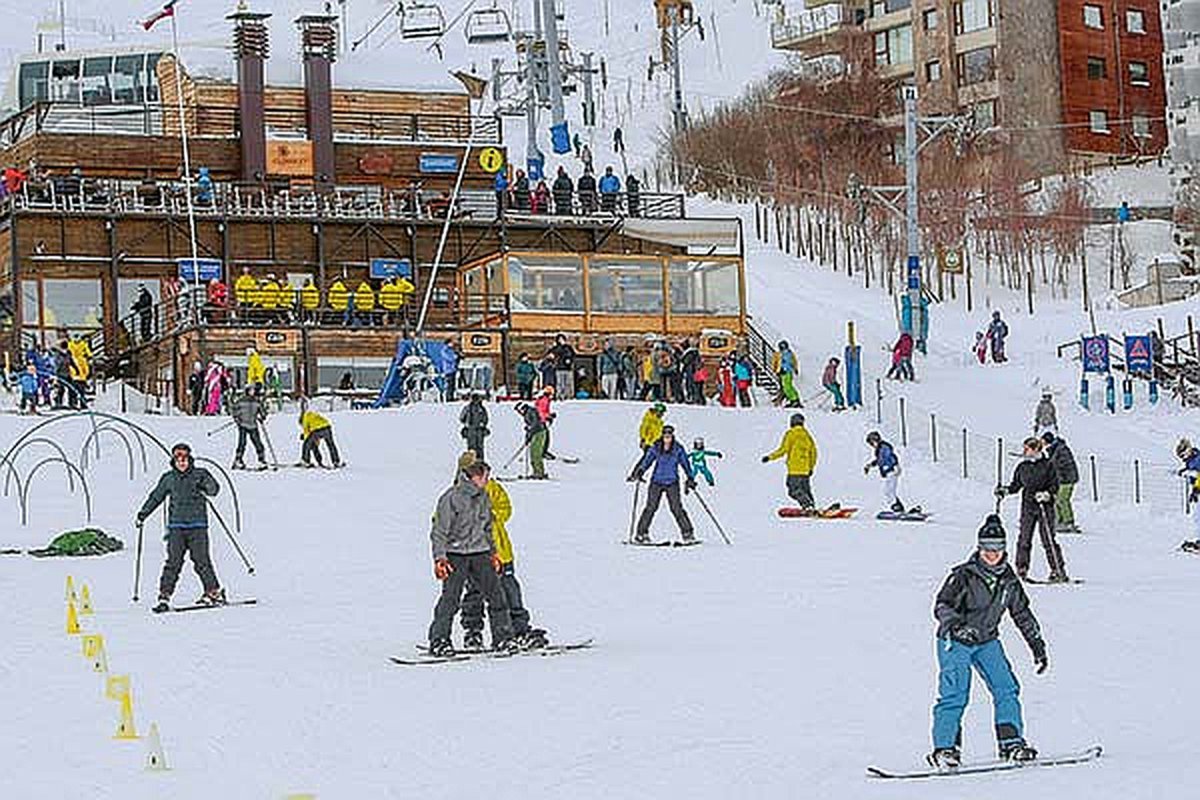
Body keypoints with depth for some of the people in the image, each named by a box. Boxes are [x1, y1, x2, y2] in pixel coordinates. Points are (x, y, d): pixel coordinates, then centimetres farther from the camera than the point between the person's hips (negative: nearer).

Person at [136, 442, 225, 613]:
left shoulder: (200, 474, 4)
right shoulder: (168, 479, 12)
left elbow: (214, 488, -7)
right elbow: (156, 497, 22)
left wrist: (205, 488, -29)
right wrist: (143, 514, 21)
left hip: (198, 525, -2)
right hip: (176, 526, 2)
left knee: (201, 560, -6)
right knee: (173, 562, -6)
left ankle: (214, 592, 4)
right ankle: (165, 596, -5)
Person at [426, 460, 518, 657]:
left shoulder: (484, 498, 8)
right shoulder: (451, 499, -13)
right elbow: (439, 531, -12)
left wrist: (493, 552, 23)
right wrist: (440, 558, -19)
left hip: (480, 553, 6)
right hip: (456, 554, -6)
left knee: (495, 593, 0)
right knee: (450, 598, -10)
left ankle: (502, 637, 8)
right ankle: (439, 641, -1)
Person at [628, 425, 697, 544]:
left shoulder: (678, 450, -1)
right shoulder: (655, 449, 0)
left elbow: (686, 464, 3)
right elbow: (646, 461, 2)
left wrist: (690, 479, -3)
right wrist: (637, 473, -11)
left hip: (672, 483, -1)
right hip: (656, 482, 1)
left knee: (676, 508, -10)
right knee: (651, 507, -6)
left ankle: (687, 533, -4)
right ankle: (641, 533, 1)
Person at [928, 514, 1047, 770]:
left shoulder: (1008, 581, 1)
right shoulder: (964, 576, -16)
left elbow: (1023, 614, 12)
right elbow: (942, 605, -21)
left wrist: (1038, 646, 14)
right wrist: (955, 624, -41)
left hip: (987, 641, 5)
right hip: (955, 642, -5)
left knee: (1007, 690, -4)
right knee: (955, 696, -13)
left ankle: (1011, 743, 5)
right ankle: (944, 748, -6)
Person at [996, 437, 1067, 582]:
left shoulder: (1047, 465, -2)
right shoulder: (1022, 467, 10)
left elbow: (1055, 485, -3)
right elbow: (1016, 485, 16)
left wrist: (1047, 494, -19)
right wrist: (1005, 490, 0)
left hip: (1045, 506, -4)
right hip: (1028, 506, 4)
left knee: (1048, 540, -5)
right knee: (1024, 539, -1)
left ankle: (1058, 570, 1)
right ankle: (1021, 569, 7)